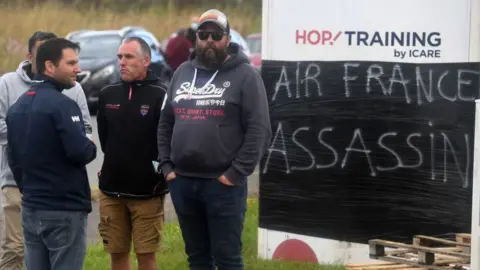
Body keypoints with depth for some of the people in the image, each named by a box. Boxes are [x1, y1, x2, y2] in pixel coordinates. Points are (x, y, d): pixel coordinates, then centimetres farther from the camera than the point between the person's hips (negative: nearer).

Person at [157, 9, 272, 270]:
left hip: (223, 184, -5)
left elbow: (259, 130, -10)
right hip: (182, 182, 5)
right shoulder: (183, 73, 13)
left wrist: (236, 173, -14)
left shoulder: (245, 75, -4)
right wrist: (166, 166, 6)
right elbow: (165, 123, 16)